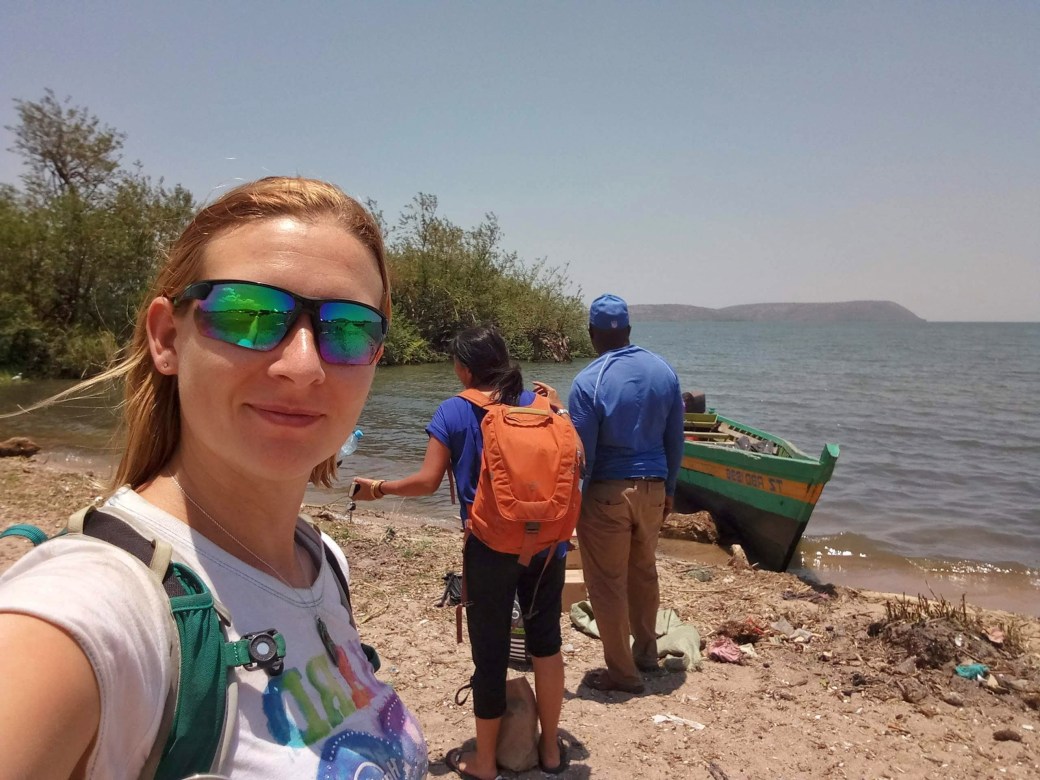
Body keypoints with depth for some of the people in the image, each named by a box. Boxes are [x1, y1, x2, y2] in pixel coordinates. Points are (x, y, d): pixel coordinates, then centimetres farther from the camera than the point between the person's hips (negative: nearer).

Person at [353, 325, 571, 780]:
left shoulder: (454, 411, -8)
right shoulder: (539, 402, 2)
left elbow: (427, 482, -8)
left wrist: (379, 488, 8)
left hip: (490, 547, -3)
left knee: (490, 652, 11)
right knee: (546, 641, 17)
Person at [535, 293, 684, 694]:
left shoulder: (589, 381, -16)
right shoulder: (664, 371, 1)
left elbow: (581, 453, -15)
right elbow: (675, 441, 7)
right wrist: (668, 489, 17)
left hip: (607, 494, -6)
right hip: (653, 489, 6)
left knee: (607, 583, 9)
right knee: (644, 571, 23)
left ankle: (622, 672, 21)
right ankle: (646, 652, 40)